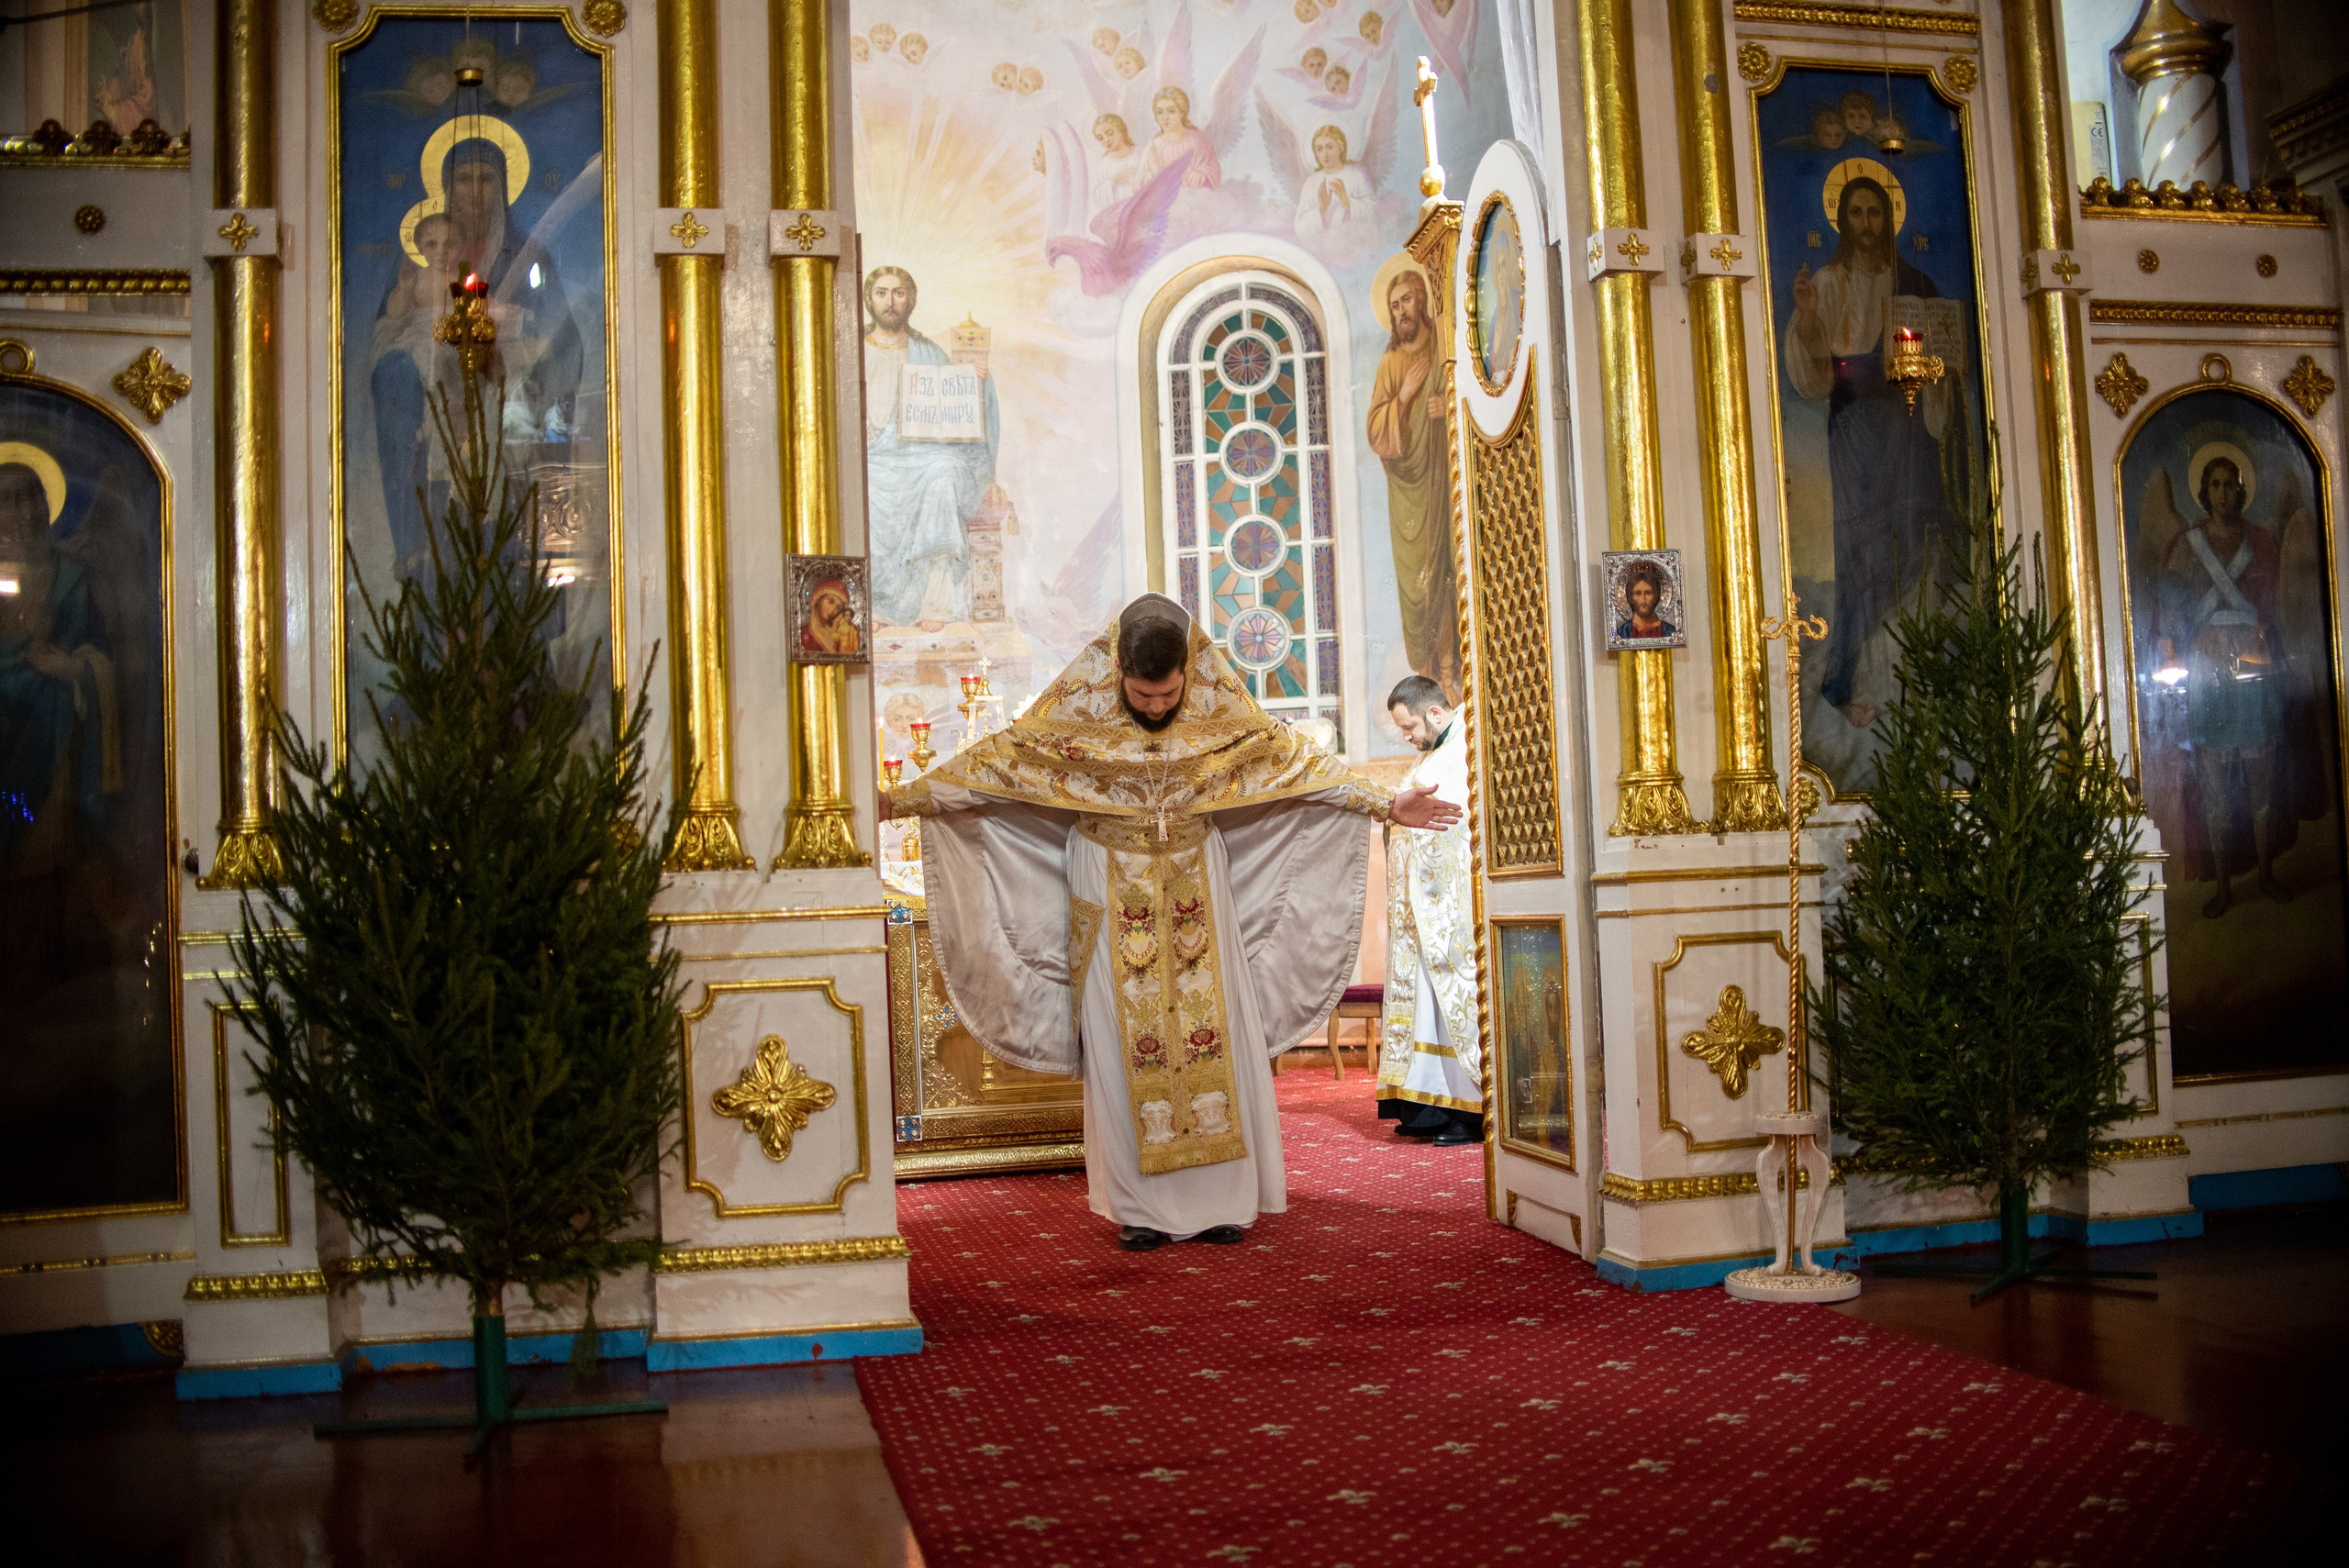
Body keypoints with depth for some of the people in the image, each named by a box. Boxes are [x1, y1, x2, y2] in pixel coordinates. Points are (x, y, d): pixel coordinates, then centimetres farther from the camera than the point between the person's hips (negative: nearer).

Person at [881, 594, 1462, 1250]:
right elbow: (1002, 757, -8)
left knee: (1214, 1033, 0)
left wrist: (1386, 804, -3)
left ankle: (1220, 1200, 9)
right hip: (1113, 888, -1)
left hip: (1195, 883, 1)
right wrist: (900, 799, -10)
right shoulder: (1080, 703, -13)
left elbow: (1292, 758, -1)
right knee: (1126, 1044, -2)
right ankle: (1142, 1208, 6)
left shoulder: (1219, 705, -9)